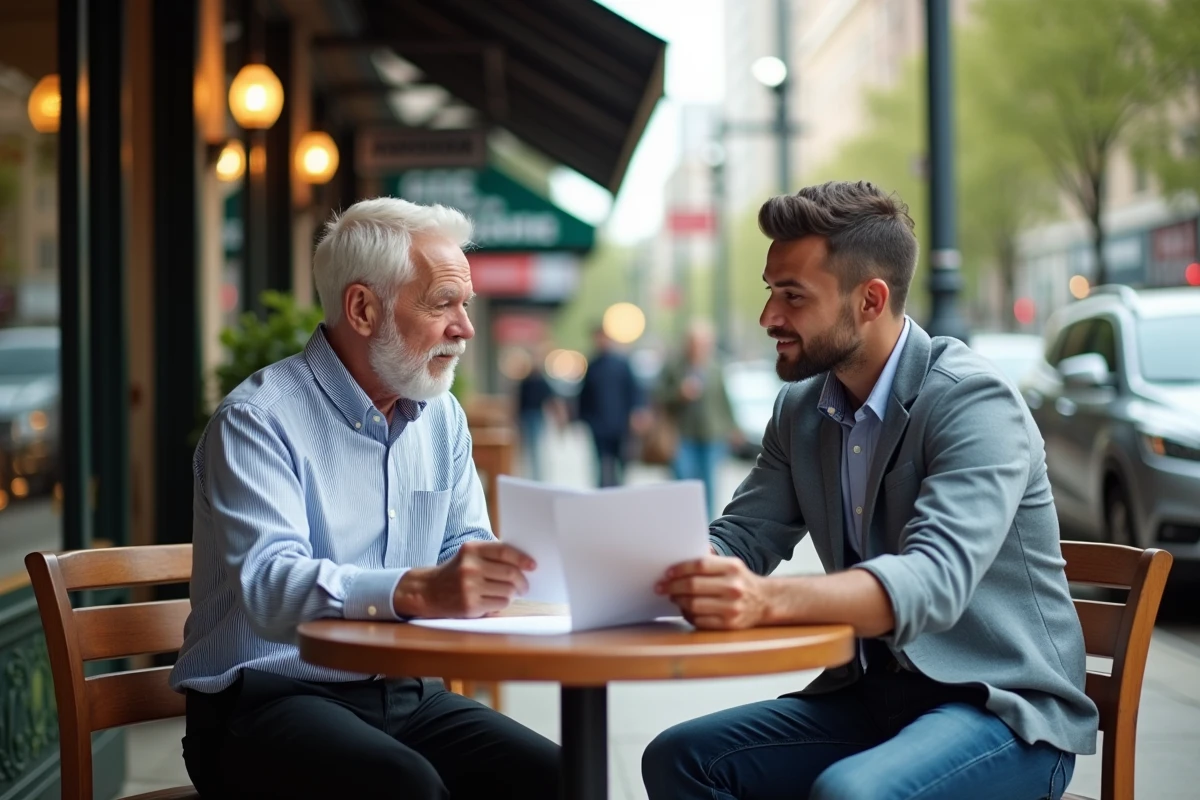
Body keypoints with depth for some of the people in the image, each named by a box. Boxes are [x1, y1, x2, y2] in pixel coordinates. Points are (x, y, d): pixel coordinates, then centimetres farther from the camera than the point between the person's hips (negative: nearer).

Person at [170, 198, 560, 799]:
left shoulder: (442, 418, 13)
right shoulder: (260, 421, -11)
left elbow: (463, 547, 14)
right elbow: (269, 586, -26)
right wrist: (419, 591, -42)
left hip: (404, 695, 6)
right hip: (267, 701, -6)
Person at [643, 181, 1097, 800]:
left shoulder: (975, 402, -18)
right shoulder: (801, 410, 7)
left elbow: (935, 579, -32)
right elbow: (740, 540, 6)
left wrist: (770, 601, -49)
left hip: (1001, 708, -7)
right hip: (869, 696, 7)